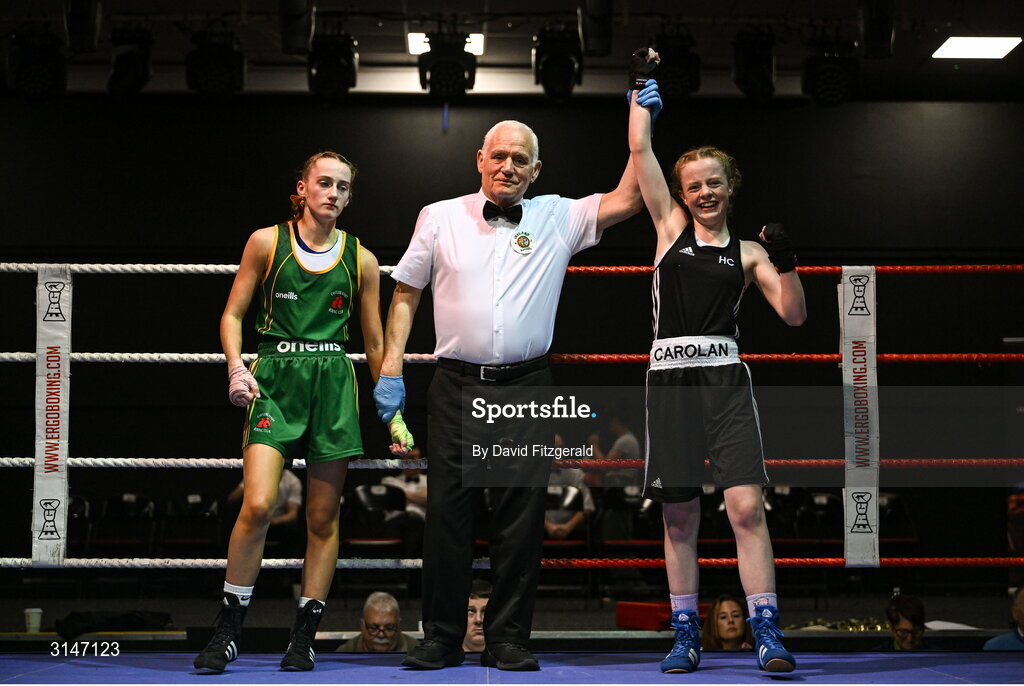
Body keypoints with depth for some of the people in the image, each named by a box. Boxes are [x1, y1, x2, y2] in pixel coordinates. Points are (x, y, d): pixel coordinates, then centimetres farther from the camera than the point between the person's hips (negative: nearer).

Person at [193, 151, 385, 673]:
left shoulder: (361, 261, 9)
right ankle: (227, 631, -3)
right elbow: (233, 314, 9)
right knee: (258, 505, -16)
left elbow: (375, 345, 14)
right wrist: (236, 367, -8)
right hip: (274, 379, -2)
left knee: (324, 517, 3)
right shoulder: (267, 242, 5)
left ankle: (304, 635, 14)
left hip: (334, 383, 2)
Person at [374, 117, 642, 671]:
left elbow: (626, 199, 2)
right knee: (447, 511, 0)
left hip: (526, 386, 1)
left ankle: (509, 639, 10)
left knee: (522, 516, 1)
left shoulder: (557, 218, 8)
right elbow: (405, 294, 11)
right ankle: (442, 638, 9)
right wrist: (390, 367, 3)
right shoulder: (440, 218, 7)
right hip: (457, 385, 0)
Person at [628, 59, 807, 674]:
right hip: (670, 380, 1)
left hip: (727, 379, -1)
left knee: (747, 507, -11)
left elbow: (794, 315, 7)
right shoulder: (670, 227, 12)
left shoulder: (748, 252, 12)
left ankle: (768, 635, -8)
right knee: (679, 517, 5)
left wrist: (787, 265, -7)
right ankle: (687, 636, 14)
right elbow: (640, 149, 10)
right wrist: (645, 88, 16)